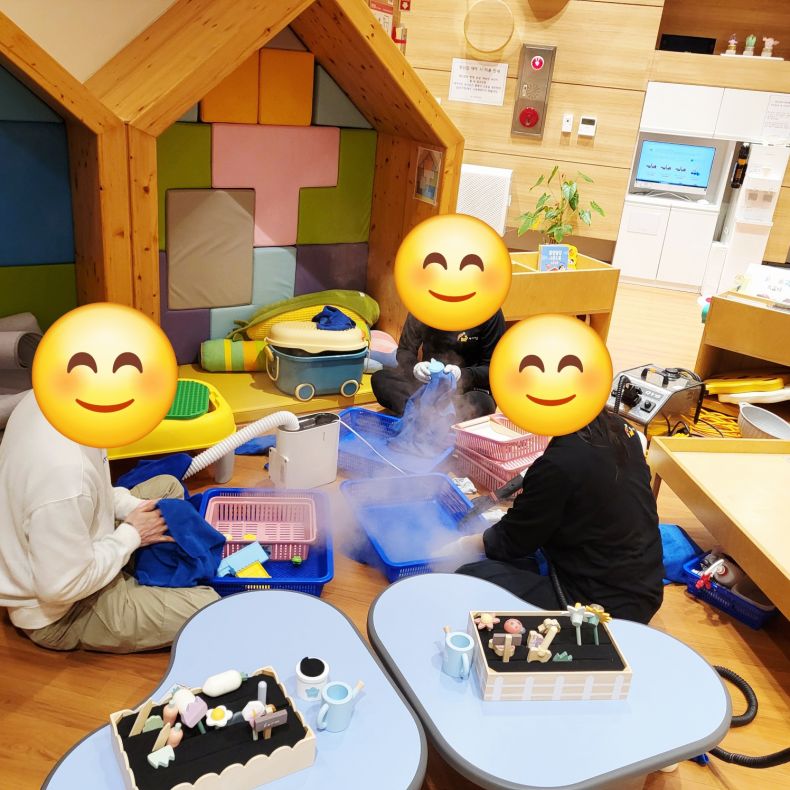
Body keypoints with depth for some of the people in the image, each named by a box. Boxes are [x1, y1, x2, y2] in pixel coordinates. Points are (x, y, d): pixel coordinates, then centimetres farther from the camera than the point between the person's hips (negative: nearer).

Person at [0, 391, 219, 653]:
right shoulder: (63, 470, -39)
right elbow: (62, 587, -28)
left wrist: (132, 507, -4)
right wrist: (131, 535, -16)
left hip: (71, 545, 9)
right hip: (60, 613, -8)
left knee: (167, 486, 14)